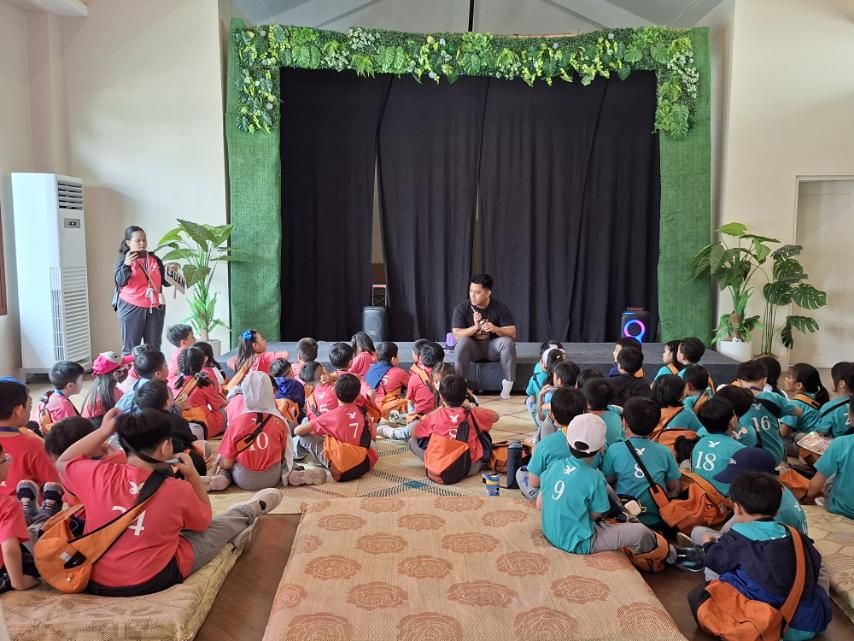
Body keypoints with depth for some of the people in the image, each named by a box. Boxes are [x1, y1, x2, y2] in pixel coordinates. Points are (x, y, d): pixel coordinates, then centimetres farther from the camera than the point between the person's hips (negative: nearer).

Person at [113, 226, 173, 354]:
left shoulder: (154, 259, 9)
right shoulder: (123, 259, -2)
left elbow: (165, 282, 13)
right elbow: (119, 282, -15)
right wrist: (127, 265, -31)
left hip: (155, 308, 4)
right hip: (131, 308, -4)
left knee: (153, 347, 8)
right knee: (131, 347, 1)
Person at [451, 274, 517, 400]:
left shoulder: (500, 308, -11)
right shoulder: (461, 308, -12)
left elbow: (512, 333, -15)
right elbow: (456, 335, -17)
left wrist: (495, 329, -35)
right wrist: (475, 327, -33)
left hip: (493, 347, 0)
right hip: (472, 347, 0)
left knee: (507, 341, -30)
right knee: (463, 341, -33)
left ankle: (508, 382, -18)